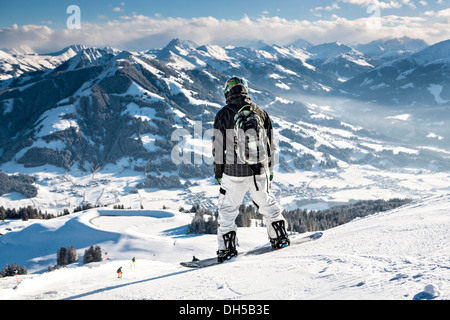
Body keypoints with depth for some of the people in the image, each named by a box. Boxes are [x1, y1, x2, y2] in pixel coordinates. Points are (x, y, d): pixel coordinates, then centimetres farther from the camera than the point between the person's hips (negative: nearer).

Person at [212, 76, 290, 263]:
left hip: (234, 172, -3)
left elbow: (218, 147, -4)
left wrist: (218, 172, 7)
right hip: (260, 170, 3)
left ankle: (227, 249, 10)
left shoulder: (223, 115, -6)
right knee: (266, 204, 22)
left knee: (228, 210, 9)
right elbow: (270, 144, 10)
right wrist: (270, 169, 21)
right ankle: (280, 237, 30)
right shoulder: (261, 113, 4)